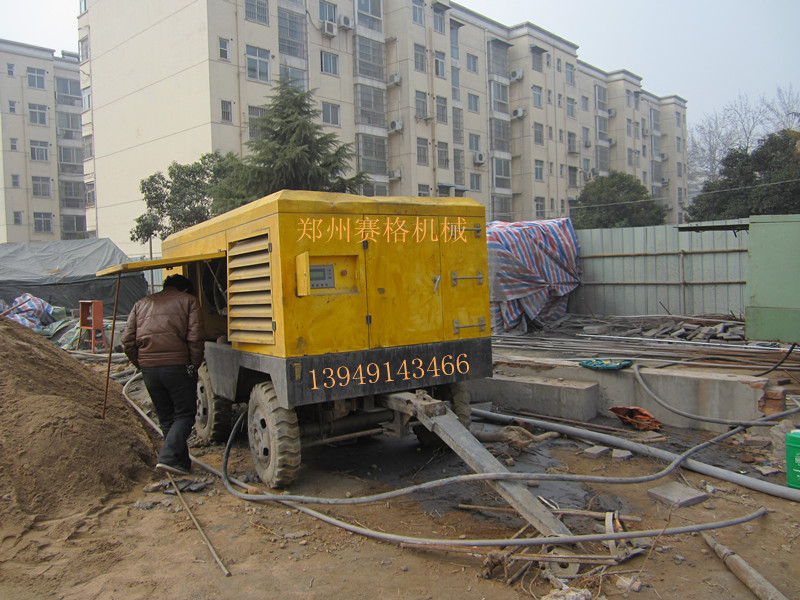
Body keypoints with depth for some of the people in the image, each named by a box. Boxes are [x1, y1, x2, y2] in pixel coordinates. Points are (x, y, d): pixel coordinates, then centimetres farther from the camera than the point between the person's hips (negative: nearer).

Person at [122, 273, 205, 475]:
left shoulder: (142, 303, 20)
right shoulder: (188, 301, 7)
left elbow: (127, 340, 12)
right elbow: (195, 337, -6)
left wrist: (140, 364, 18)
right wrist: (194, 365, 1)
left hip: (148, 367, 5)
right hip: (177, 366, -4)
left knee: (166, 417, 15)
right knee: (184, 414, 6)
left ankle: (182, 463, 20)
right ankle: (169, 457, -11)